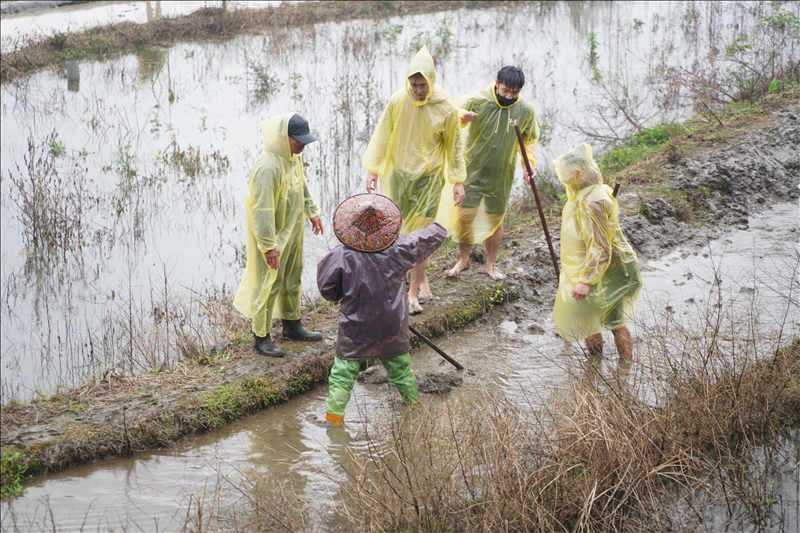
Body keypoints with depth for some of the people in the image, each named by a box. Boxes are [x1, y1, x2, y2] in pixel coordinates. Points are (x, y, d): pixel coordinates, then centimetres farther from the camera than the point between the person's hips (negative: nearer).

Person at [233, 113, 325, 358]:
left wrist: (312, 211, 23)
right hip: (273, 235, -9)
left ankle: (292, 325, 37)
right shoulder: (268, 167, -31)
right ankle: (260, 336, 13)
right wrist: (269, 245, -28)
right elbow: (262, 210, -29)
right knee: (268, 284, 1)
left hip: (293, 231, 9)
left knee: (292, 278, 21)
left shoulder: (293, 157, -1)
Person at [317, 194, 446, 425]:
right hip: (393, 328, 3)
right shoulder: (398, 249, -13)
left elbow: (328, 292, -9)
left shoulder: (341, 257, -19)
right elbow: (428, 239, 3)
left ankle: (334, 414, 3)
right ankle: (414, 401, 40)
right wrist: (439, 228, 25)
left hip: (355, 330, -3)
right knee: (400, 366, 23)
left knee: (343, 372, 7)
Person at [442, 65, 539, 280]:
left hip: (501, 175, 2)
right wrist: (462, 117, -45)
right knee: (464, 215, 0)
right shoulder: (476, 101, -18)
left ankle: (491, 264, 29)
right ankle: (463, 259, 23)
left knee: (496, 219, 13)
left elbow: (530, 140, 8)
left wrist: (529, 162, -9)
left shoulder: (526, 110, -7)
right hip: (473, 171, -2)